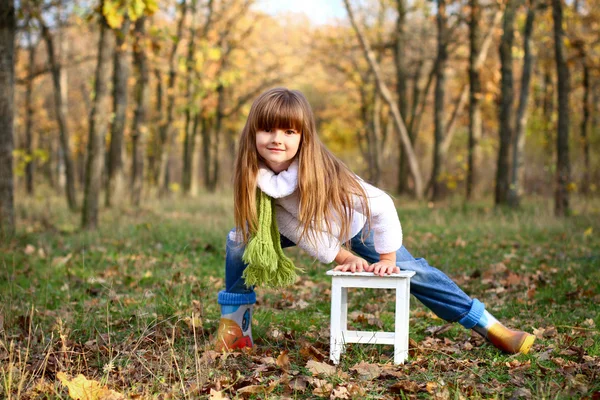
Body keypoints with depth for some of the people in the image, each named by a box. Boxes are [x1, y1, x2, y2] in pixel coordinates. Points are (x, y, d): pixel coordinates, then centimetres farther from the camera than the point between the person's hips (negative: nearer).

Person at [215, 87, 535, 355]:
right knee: (240, 240, -18)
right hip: (299, 225, 3)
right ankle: (235, 328, 0)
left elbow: (381, 205, -33)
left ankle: (489, 327, 3)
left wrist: (387, 259, -24)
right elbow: (293, 227, -19)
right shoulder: (251, 175, -29)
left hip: (352, 223, -3)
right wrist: (343, 258, -18)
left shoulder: (320, 171, -41)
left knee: (412, 270, -9)